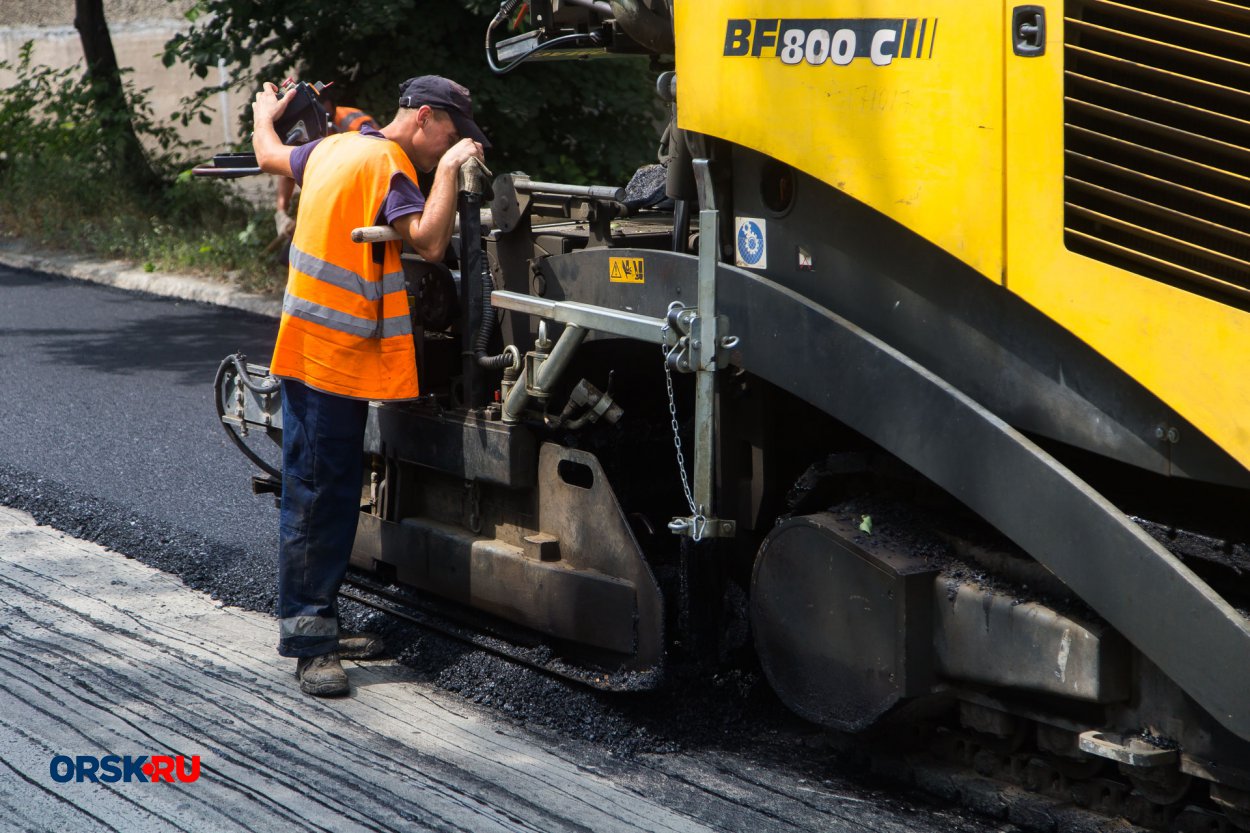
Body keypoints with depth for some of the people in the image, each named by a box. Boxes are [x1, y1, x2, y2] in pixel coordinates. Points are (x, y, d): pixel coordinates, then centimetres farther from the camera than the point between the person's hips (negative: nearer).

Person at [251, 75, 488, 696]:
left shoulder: (335, 148, 14)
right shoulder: (387, 164, -14)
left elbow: (269, 156, 33)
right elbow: (429, 242, -26)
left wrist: (266, 112, 53)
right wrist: (448, 168, -17)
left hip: (312, 354, 10)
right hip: (336, 359, -10)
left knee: (327, 498, 14)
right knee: (319, 499, -9)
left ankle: (316, 627, 20)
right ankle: (308, 644, -8)